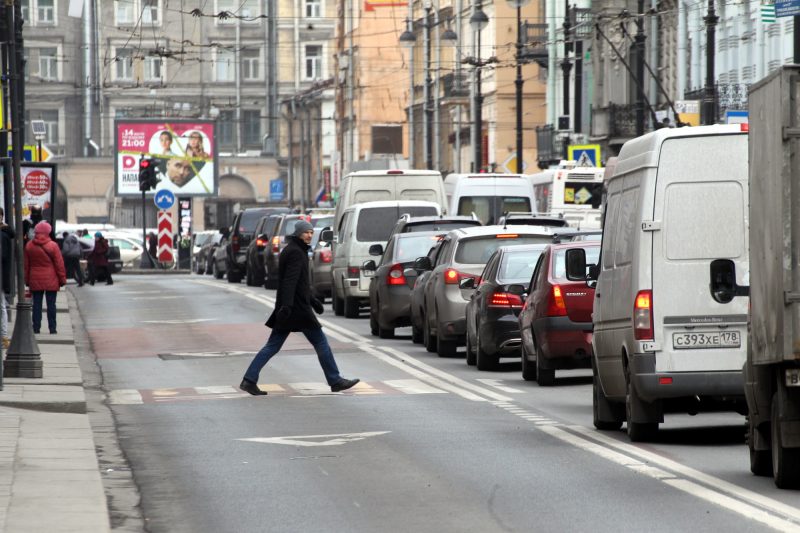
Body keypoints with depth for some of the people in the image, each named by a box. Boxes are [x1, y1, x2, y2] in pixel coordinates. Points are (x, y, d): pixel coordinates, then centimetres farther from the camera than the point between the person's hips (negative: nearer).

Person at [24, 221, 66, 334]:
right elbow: (59, 264, -6)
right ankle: (52, 328, 3)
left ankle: (36, 327, 5)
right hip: (51, 280, -2)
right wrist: (62, 279, 3)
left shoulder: (29, 246, 1)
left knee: (37, 304, 7)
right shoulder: (53, 246, -9)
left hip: (35, 280, 2)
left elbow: (26, 265, 7)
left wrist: (27, 280, 14)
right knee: (51, 304, 3)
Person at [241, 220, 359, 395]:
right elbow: (290, 281, -24)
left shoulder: (290, 250, 19)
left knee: (272, 346, 6)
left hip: (288, 308, 10)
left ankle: (249, 380, -1)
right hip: (297, 308, -10)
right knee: (321, 343, 1)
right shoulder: (296, 253, -13)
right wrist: (286, 305, -33)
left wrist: (312, 301, 33)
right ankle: (335, 381, 7)